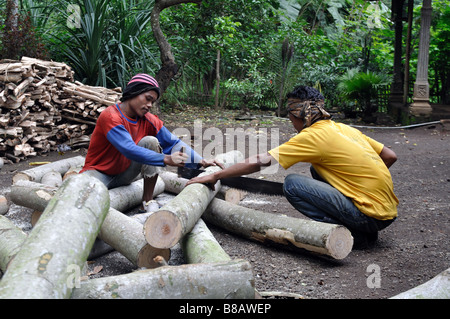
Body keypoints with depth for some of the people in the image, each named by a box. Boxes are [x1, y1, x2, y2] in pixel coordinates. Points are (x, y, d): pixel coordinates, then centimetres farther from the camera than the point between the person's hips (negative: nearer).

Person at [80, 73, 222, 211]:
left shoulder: (149, 120, -4)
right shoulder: (110, 116, -24)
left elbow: (173, 143, -8)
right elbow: (129, 150, -36)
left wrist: (200, 161, -23)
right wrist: (166, 159, -43)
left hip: (124, 174, 6)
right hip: (100, 173, -6)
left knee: (150, 142, -17)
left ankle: (148, 201, -11)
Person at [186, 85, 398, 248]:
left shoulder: (313, 136, -11)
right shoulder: (345, 128, 11)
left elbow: (260, 162, -13)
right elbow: (390, 156, 16)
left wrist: (215, 176, -5)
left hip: (372, 216, -9)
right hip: (388, 209, 9)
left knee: (292, 184, -9)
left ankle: (355, 235, -7)